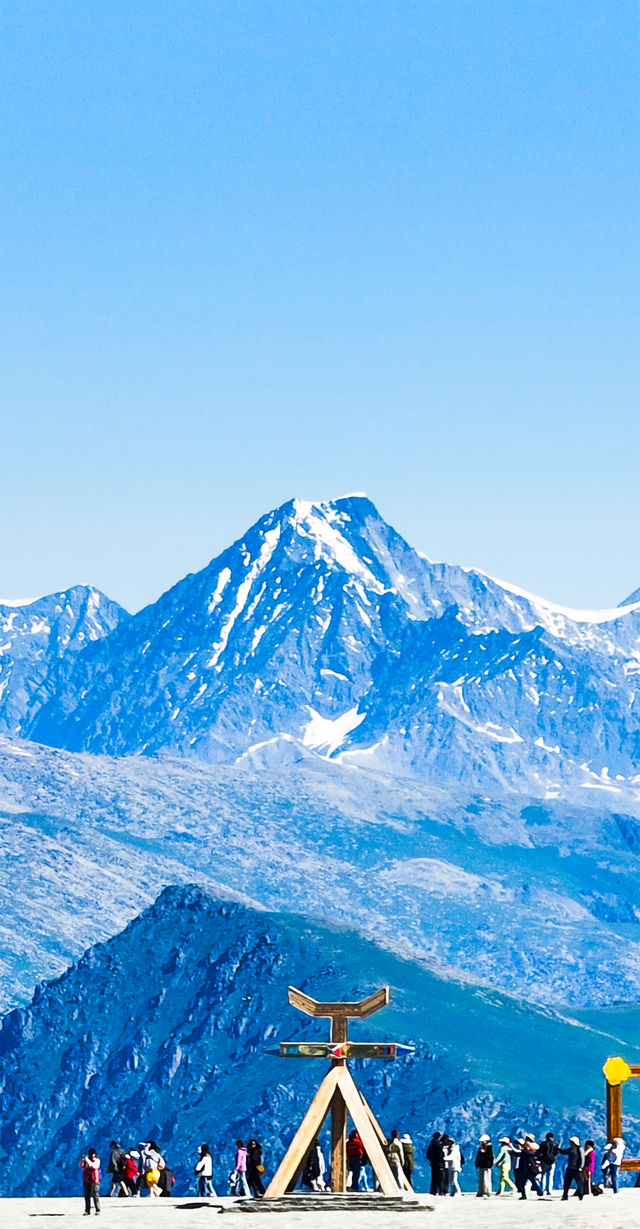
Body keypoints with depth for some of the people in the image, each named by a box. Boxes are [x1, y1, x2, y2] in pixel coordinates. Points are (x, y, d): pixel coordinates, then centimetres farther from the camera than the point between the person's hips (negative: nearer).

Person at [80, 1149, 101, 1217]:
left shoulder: (97, 1160, 1)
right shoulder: (86, 1159, 11)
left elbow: (94, 1166, -16)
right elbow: (81, 1166, 6)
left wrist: (88, 1161, -22)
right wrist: (82, 1160, -10)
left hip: (94, 1180, -4)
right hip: (86, 1180, 4)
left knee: (95, 1195, -6)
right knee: (87, 1196, 3)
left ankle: (98, 1210, -4)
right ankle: (87, 1211, 6)